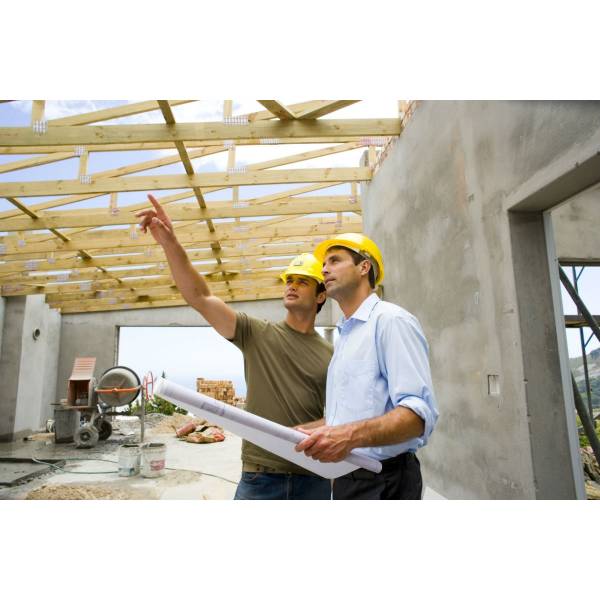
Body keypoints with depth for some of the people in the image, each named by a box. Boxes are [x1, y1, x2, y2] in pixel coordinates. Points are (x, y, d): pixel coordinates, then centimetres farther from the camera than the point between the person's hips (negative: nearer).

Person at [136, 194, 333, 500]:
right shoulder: (256, 334, 0)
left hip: (314, 480, 2)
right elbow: (199, 297, -10)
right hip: (259, 478, -1)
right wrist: (170, 243, -22)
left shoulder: (330, 355, 5)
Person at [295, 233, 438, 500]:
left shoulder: (390, 320, -14)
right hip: (346, 478, 8)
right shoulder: (345, 336, 14)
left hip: (383, 482, -8)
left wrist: (351, 436, -36)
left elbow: (419, 413, -23)